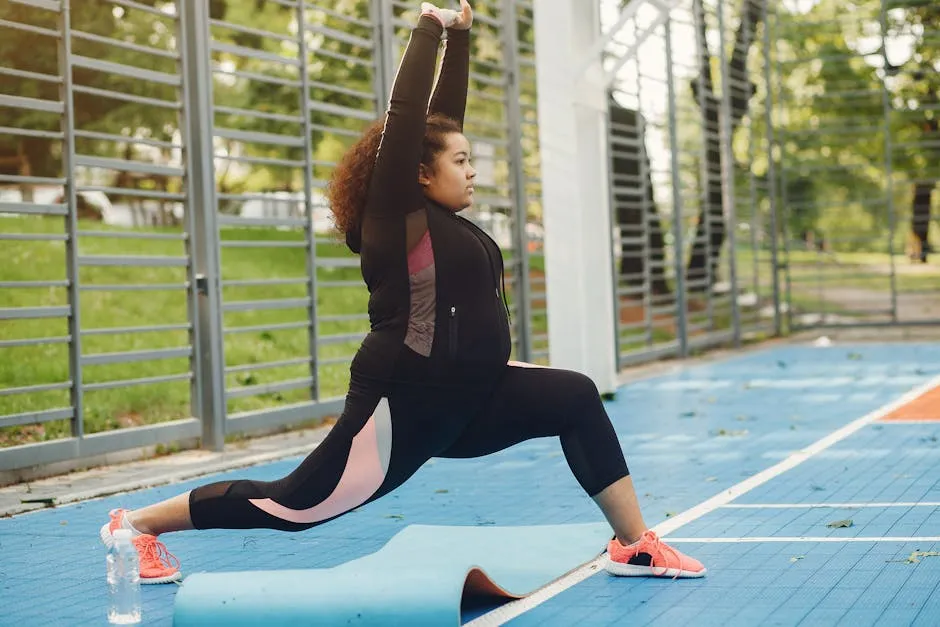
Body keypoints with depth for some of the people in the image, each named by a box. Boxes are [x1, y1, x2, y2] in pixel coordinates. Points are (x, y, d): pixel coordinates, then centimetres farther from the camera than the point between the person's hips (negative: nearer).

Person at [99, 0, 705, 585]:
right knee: (296, 505, 1)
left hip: (469, 399, 9)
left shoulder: (443, 219, 8)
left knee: (576, 399, -3)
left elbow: (444, 114, 14)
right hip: (404, 407, -9)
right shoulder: (399, 218, -12)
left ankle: (635, 545, 1)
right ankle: (137, 524, 17)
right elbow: (405, 114, -17)